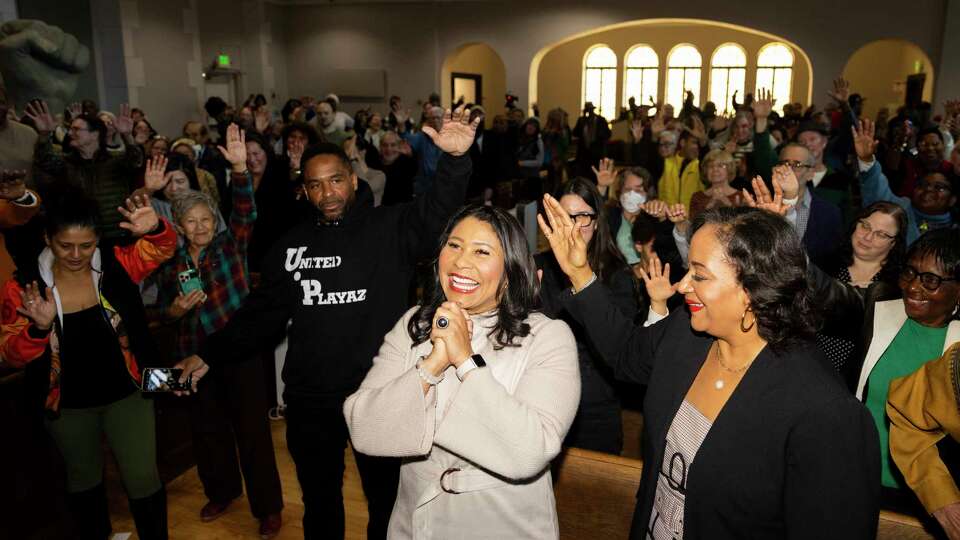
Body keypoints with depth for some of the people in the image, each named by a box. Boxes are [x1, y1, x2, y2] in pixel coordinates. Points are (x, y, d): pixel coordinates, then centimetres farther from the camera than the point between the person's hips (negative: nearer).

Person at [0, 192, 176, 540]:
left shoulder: (115, 265, -13)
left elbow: (163, 247, -15)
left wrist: (155, 228, -39)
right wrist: (39, 328, -33)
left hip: (126, 395, -1)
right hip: (68, 406, 1)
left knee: (143, 479, 6)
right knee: (83, 478, 24)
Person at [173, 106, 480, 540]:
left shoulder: (389, 228, -7)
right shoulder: (291, 245, 6)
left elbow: (436, 214, -26)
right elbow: (262, 313, 13)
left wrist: (455, 160, -44)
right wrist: (208, 355, 9)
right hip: (310, 402, 4)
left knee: (386, 502, 17)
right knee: (319, 503, 23)